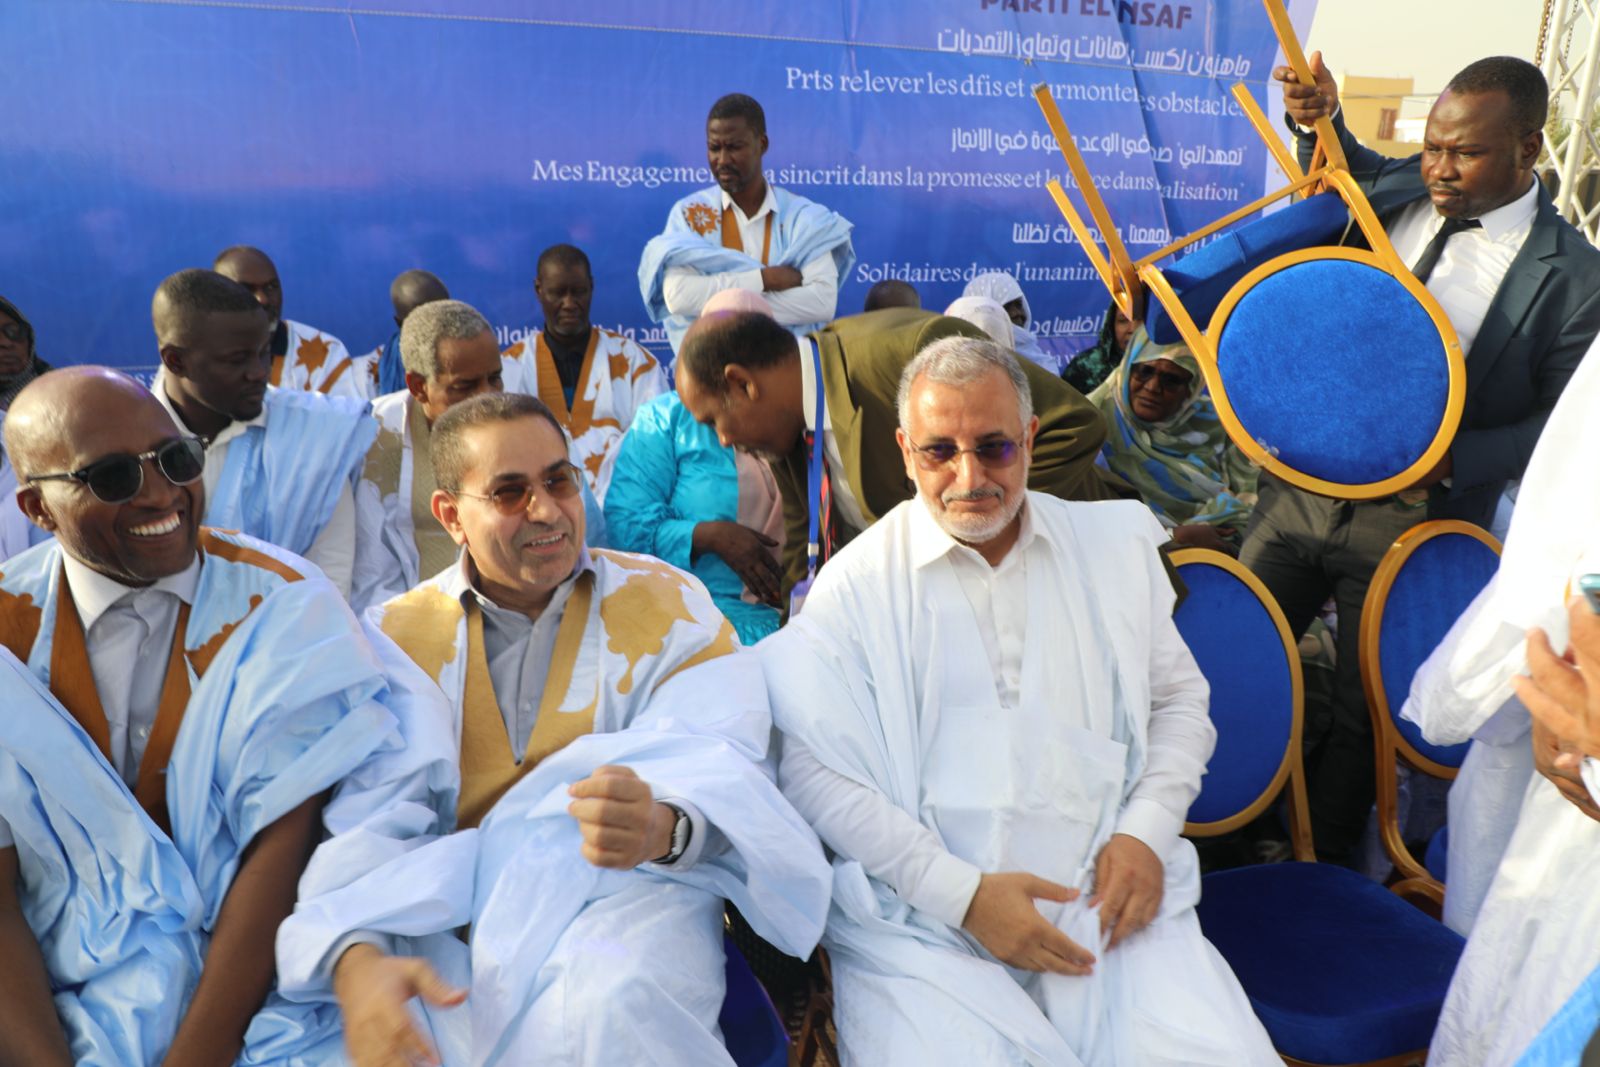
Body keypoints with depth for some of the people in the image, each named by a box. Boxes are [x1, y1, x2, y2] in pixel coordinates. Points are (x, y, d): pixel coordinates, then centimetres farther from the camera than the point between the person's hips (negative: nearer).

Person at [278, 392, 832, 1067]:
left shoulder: (668, 606, 2)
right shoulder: (395, 634, 5)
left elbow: (724, 770, -11)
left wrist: (664, 828, -36)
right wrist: (355, 960, -26)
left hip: (625, 893, -1)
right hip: (453, 905, 2)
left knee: (611, 1003, -35)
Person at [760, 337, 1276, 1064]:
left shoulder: (1114, 546, 10)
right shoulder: (858, 582, -1)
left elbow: (1179, 700, 17)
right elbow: (815, 772, -6)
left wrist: (1146, 830, 0)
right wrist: (964, 893, -12)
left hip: (1106, 896, 3)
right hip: (920, 915, -2)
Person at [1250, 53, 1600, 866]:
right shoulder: (1392, 191, 2)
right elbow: (1348, 168, 27)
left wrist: (1447, 462, -21)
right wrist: (1322, 117, 7)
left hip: (1410, 521, -4)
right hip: (1300, 485, 4)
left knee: (1361, 715, 7)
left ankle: (1324, 870, 29)